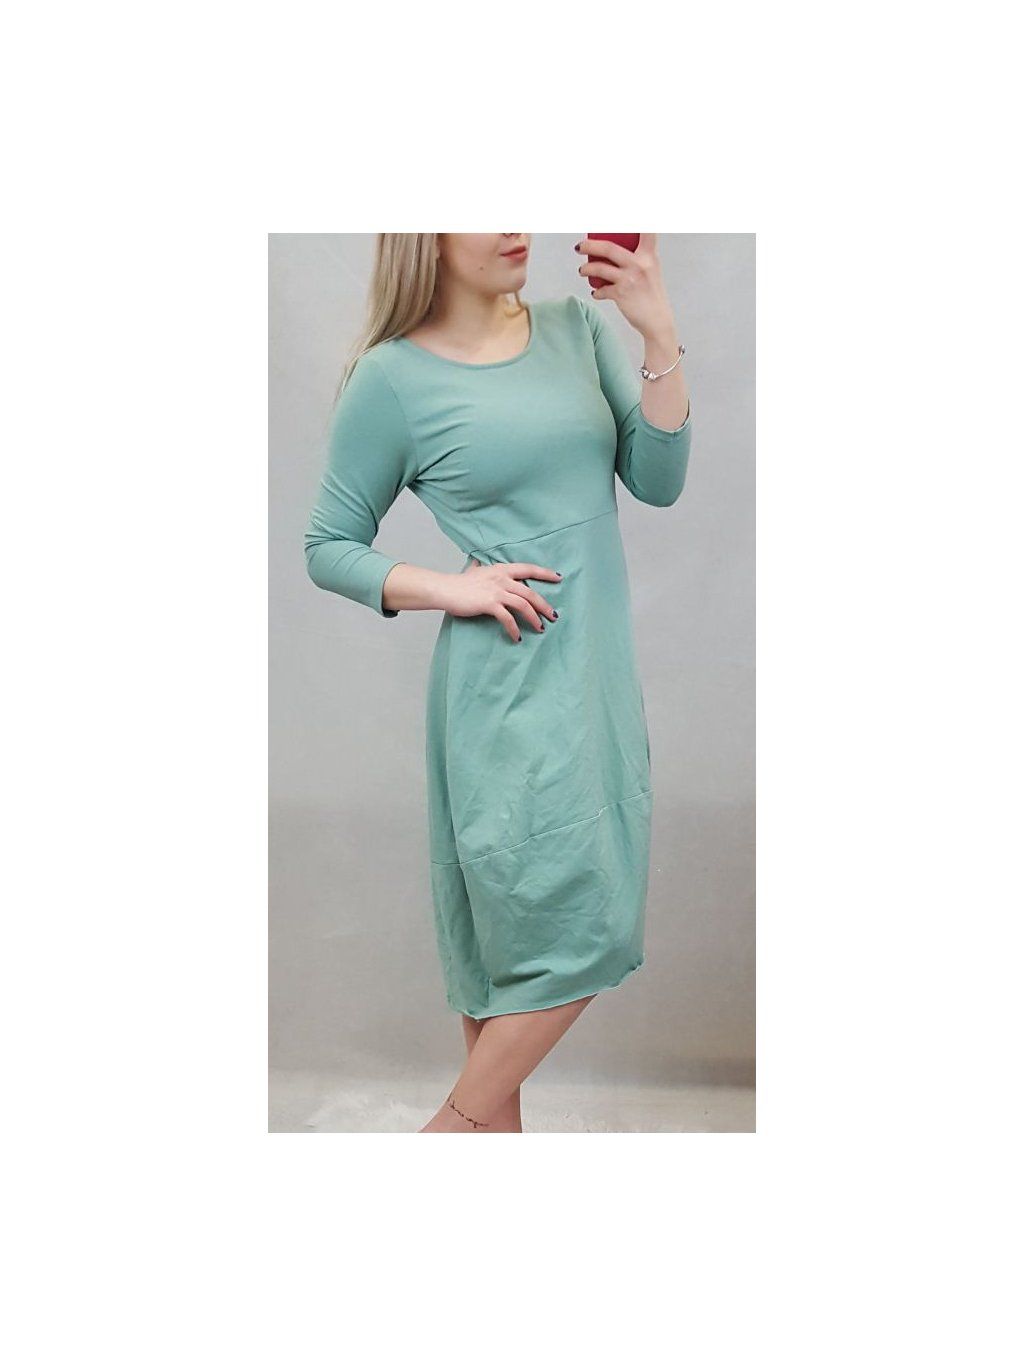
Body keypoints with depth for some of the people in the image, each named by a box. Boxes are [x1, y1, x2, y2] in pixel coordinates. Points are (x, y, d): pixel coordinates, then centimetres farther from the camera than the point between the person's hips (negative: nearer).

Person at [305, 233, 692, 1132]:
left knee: (520, 928, 14)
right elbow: (328, 548, 1)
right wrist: (448, 588, -13)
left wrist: (661, 336, -11)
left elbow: (657, 482, 0)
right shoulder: (393, 377, -6)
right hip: (507, 682, -5)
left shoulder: (577, 326, 6)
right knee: (576, 928, -3)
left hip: (601, 668, 5)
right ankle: (460, 1125, 19)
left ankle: (491, 1124, 31)